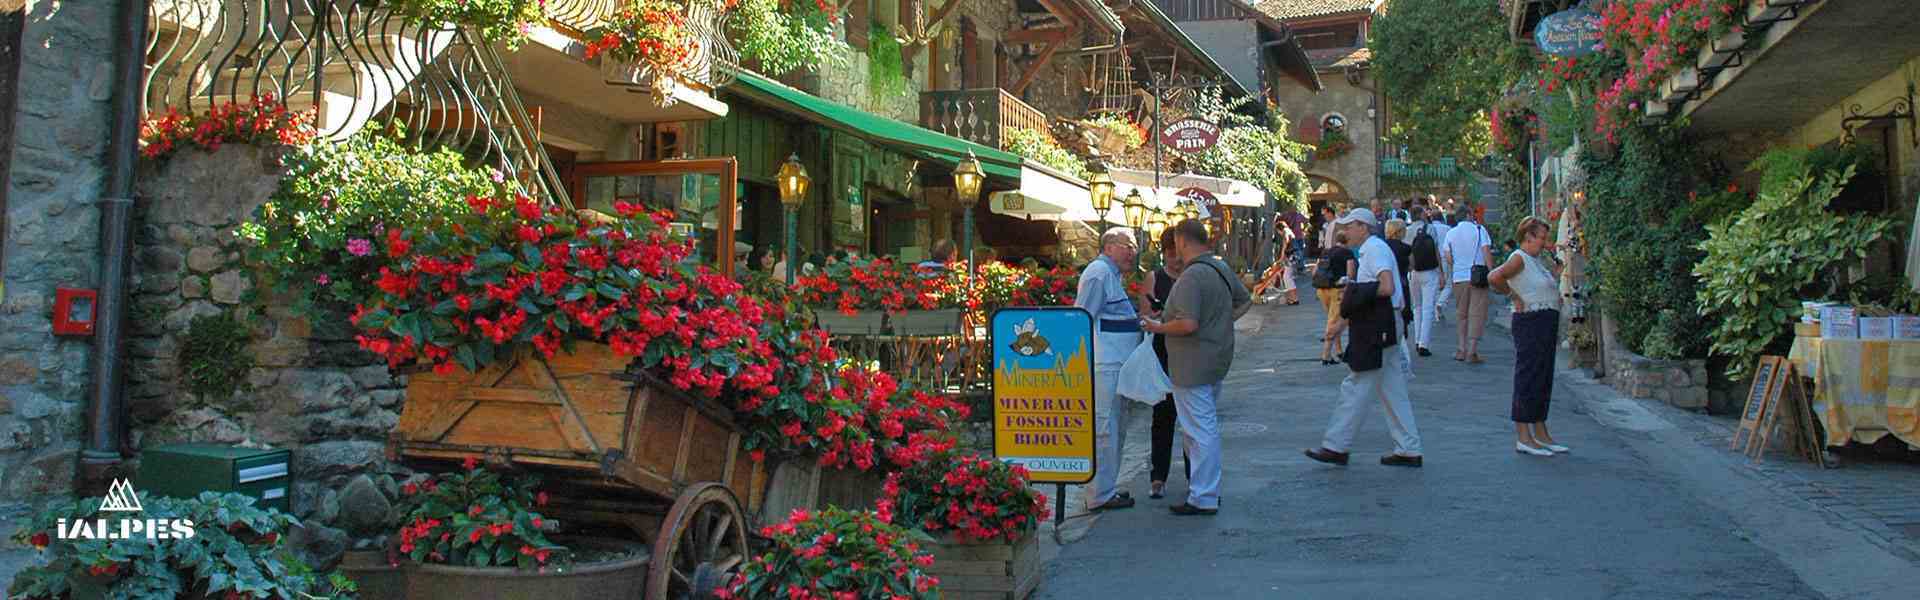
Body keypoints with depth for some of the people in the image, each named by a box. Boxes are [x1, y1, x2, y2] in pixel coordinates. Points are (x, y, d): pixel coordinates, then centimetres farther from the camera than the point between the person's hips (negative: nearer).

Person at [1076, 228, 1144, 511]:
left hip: (1115, 365, 11)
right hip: (1104, 365, -11)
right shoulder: (1099, 273, -12)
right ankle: (1101, 495, -1)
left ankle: (1107, 488, 26)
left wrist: (1137, 319, 16)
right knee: (1104, 428, -6)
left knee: (1116, 429, 16)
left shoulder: (1113, 275, 21)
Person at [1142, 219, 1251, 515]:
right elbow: (1245, 300, 22)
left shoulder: (1192, 276, -21)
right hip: (1218, 360, 10)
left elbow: (1188, 323, -28)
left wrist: (1158, 327, -13)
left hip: (1194, 366, -10)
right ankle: (1208, 488, 29)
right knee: (1208, 427, 20)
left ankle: (1203, 499, 4)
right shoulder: (1222, 267, 9)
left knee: (1200, 431, -3)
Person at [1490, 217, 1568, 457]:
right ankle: (1523, 437, -2)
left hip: (1547, 324, 10)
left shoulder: (1539, 259, 16)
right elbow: (1494, 277, -30)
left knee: (1544, 380, 13)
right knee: (1527, 378, -6)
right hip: (1530, 323, -10)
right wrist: (1514, 296, -17)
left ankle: (1541, 434, 20)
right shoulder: (1519, 258, -12)